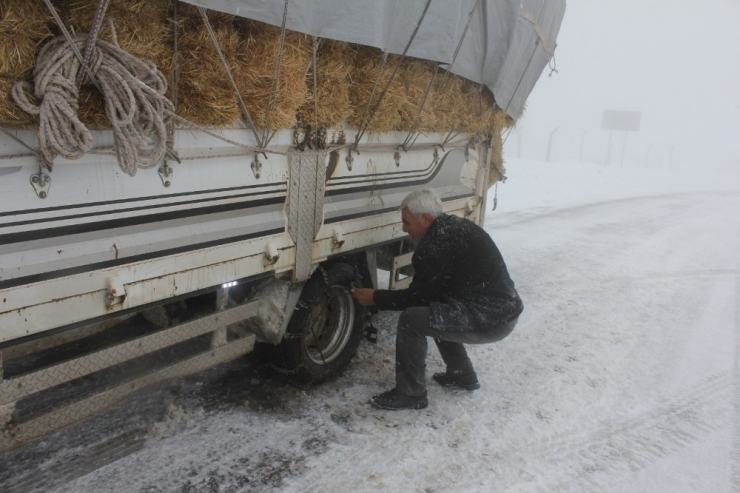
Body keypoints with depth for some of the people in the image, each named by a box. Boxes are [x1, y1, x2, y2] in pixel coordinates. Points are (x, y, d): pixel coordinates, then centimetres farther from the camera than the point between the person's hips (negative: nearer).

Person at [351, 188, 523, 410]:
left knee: (411, 319, -13)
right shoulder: (455, 226, 11)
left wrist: (375, 297, 1)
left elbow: (417, 296, -10)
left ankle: (409, 394, 2)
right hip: (504, 308, 10)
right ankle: (462, 374, 34)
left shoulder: (437, 245, -19)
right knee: (428, 308, 26)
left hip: (490, 321, -10)